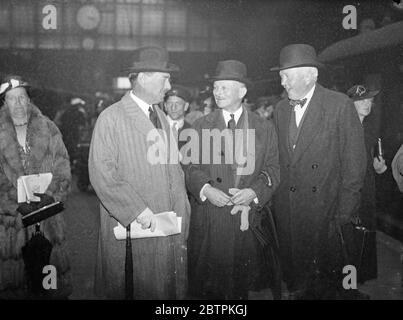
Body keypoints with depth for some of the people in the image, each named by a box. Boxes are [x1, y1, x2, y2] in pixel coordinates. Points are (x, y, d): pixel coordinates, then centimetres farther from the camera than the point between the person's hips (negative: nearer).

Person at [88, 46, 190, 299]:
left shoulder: (162, 117, 14)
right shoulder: (112, 118, -7)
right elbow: (102, 174, -14)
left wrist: (182, 216, 6)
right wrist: (138, 210, -19)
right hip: (130, 227, -6)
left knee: (171, 287, 11)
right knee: (139, 289, 5)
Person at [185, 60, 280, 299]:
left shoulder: (265, 128, 6)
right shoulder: (201, 126, 8)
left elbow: (273, 169, 2)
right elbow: (192, 167, 5)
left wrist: (254, 192, -15)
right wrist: (205, 189, -15)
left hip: (249, 216, 0)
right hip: (209, 217, 1)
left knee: (242, 281, 7)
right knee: (208, 284, 5)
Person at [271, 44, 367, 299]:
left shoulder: (340, 105, -7)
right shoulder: (281, 109, 10)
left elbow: (355, 163, -7)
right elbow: (280, 161, 10)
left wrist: (344, 212, -9)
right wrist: (276, 199, 1)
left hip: (325, 211, -4)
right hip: (287, 214, 4)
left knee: (327, 280, 7)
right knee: (294, 275, 11)